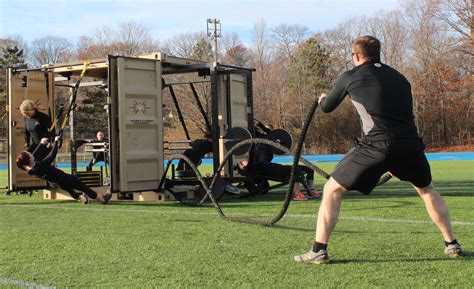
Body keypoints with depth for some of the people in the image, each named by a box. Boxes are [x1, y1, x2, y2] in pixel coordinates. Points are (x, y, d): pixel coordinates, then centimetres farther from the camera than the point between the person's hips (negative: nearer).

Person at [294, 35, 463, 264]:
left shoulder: (350, 77, 9)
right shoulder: (399, 78, 22)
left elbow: (327, 108, 21)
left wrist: (322, 99, 47)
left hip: (377, 145, -4)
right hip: (410, 143, 5)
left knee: (332, 190, 8)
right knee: (427, 190, 30)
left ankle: (318, 250, 0)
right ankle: (451, 244, 30)